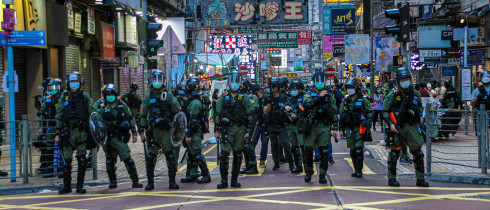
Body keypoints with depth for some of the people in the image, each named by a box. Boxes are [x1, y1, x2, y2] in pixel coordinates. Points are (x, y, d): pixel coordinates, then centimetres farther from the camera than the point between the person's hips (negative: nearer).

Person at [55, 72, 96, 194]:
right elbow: (59, 117, 11)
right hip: (68, 132, 1)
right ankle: (66, 186, 10)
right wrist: (57, 133, 6)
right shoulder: (64, 97, 11)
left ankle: (80, 186, 9)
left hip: (83, 132, -1)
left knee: (82, 160, 1)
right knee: (66, 159, -1)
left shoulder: (85, 97, 8)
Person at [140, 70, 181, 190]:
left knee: (170, 156, -2)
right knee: (151, 156, 0)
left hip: (167, 129, -2)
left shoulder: (169, 96, 2)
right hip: (153, 130, 2)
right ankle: (150, 182, 8)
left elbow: (177, 112, 5)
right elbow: (143, 115, 12)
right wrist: (142, 131, 7)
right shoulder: (148, 97, 8)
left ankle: (172, 181, 8)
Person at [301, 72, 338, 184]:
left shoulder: (329, 97, 10)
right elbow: (306, 104, -17)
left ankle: (322, 175, 7)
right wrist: (319, 96, -16)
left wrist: (334, 128, 6)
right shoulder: (309, 95, 6)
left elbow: (334, 113, 12)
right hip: (311, 127, 0)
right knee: (308, 151, 1)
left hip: (324, 127, 0)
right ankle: (309, 172, 21)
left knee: (324, 152, -2)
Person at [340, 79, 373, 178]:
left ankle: (359, 171, -7)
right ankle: (356, 170, 14)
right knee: (352, 151, 6)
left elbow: (370, 113, 3)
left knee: (359, 150, -11)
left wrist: (368, 126, -6)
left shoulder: (363, 101, 1)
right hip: (349, 128, 5)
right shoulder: (345, 102, 13)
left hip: (360, 128, -4)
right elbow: (341, 116, 17)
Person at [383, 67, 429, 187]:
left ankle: (420, 179, 10)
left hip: (412, 127, 3)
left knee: (418, 153, 1)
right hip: (397, 128, -3)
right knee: (394, 154, 3)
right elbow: (385, 112, -2)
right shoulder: (392, 95, -3)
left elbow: (420, 106, 26)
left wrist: (420, 116, 9)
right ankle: (391, 178, 14)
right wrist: (390, 124, -14)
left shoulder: (416, 94, 9)